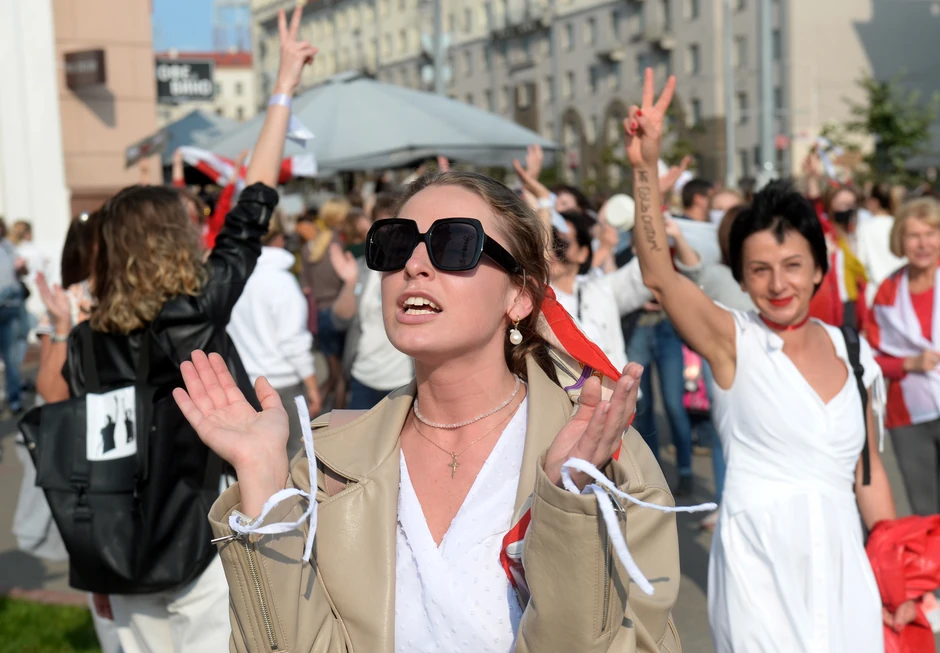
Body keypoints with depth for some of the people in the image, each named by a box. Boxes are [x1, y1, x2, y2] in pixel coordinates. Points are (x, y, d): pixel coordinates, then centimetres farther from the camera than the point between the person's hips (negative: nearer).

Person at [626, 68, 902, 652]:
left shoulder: (853, 351, 4)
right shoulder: (734, 341, -8)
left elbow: (868, 468, 13)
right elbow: (659, 275, -26)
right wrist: (646, 166, -36)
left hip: (842, 560, 4)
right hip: (761, 563, -4)